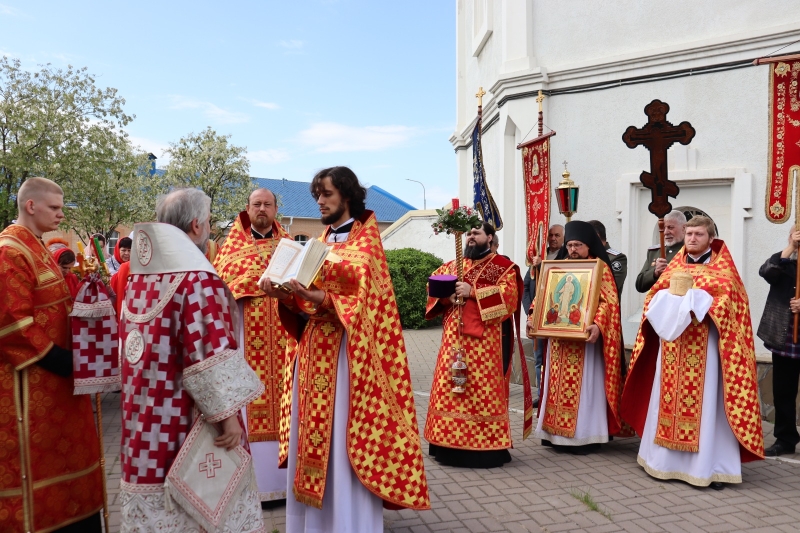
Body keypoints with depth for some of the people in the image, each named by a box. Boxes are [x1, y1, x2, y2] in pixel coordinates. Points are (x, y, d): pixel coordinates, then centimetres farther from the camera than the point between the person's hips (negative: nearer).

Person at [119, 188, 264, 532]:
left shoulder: (138, 278, 7)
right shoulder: (198, 279, -18)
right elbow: (210, 353, -23)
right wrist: (228, 414, -19)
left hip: (145, 418, 8)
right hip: (187, 420, -7)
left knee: (153, 504, 17)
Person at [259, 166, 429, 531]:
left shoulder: (365, 239, -3)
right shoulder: (321, 242, 17)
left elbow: (358, 298, -16)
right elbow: (306, 300, 12)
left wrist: (318, 298, -30)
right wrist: (282, 293, -7)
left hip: (347, 349, -7)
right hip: (313, 346, 7)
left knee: (345, 440, -4)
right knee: (311, 436, 10)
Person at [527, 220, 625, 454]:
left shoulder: (600, 267, -3)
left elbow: (608, 301, -14)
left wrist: (598, 324, -30)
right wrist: (534, 318, -1)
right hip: (559, 338, 6)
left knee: (584, 387, -1)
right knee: (559, 386, 10)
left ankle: (585, 435, 6)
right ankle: (558, 431, 18)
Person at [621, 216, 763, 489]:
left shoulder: (721, 267, 4)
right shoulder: (675, 266, 16)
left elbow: (726, 296, -10)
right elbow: (655, 295, 11)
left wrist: (694, 300, -19)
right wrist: (672, 299, -9)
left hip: (703, 348, -4)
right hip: (672, 345, 4)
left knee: (704, 401, -4)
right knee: (669, 397, 6)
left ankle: (708, 465, 3)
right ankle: (666, 458, 15)